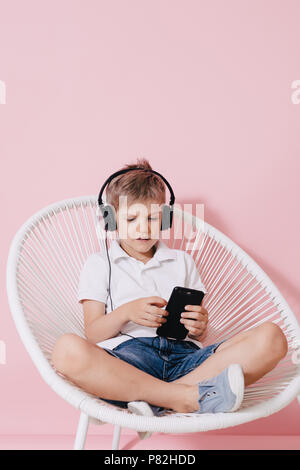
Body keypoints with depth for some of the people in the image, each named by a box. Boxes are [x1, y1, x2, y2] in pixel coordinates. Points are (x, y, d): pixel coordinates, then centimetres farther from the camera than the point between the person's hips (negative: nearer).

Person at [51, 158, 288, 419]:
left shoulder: (182, 260, 28)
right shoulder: (99, 263, 20)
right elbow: (93, 334, 8)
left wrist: (200, 326, -3)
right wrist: (126, 312, -13)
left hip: (184, 352, 3)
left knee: (271, 337, -22)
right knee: (67, 349, -36)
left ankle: (156, 398, -32)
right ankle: (186, 395, -31)